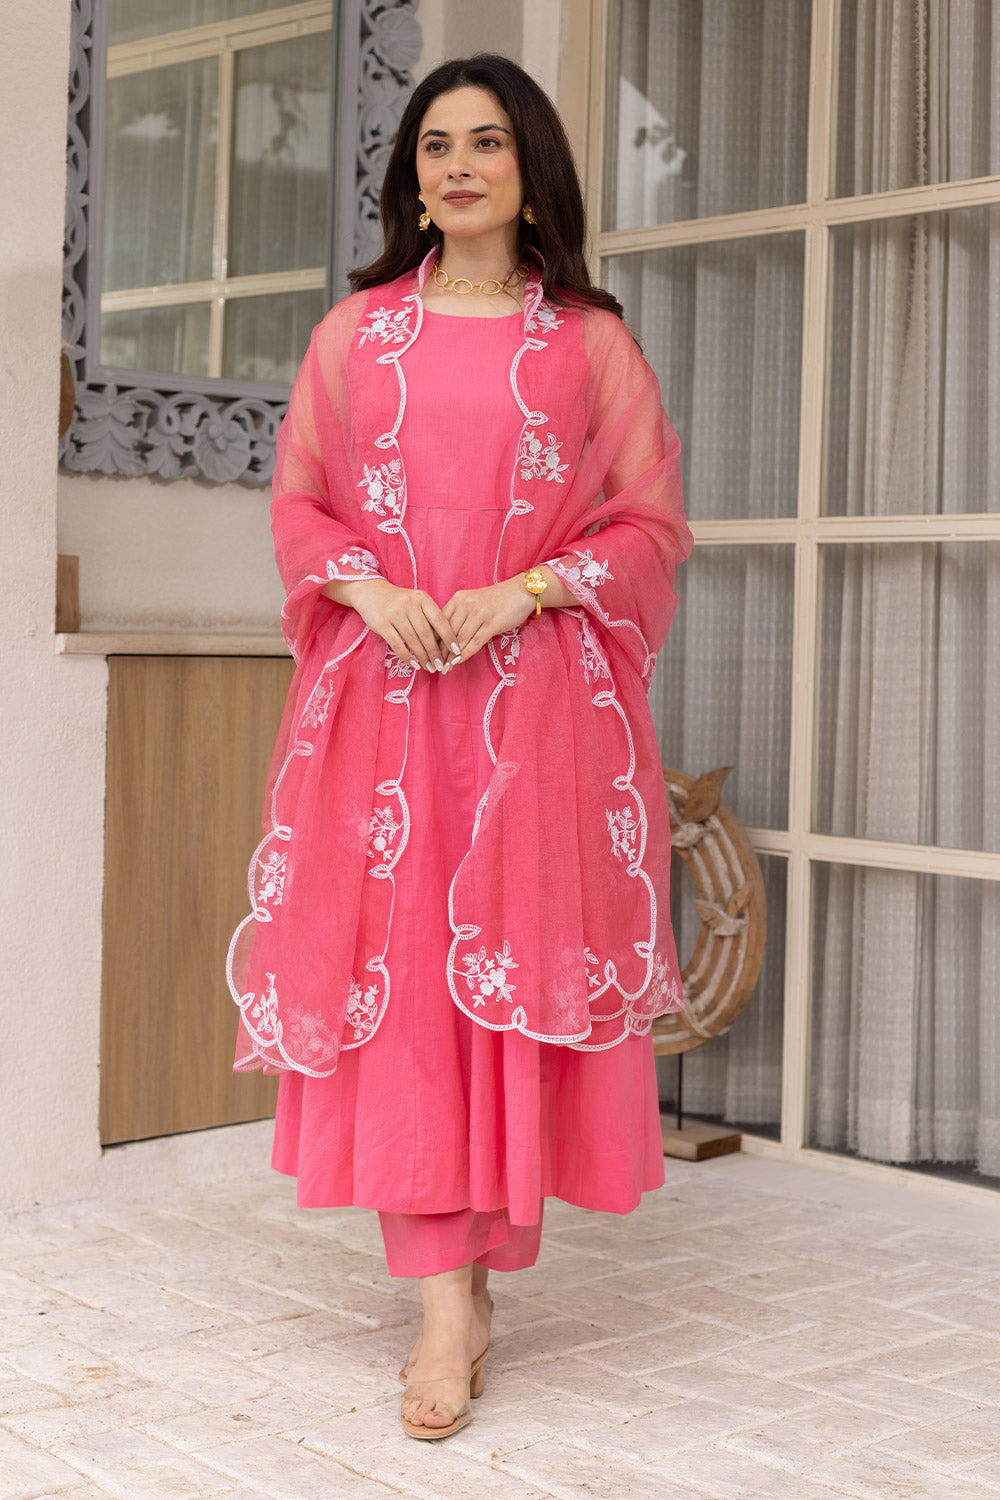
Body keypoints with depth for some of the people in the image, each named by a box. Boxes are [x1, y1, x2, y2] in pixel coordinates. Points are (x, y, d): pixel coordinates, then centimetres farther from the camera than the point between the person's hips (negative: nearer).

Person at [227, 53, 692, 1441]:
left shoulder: (590, 340, 8)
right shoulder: (357, 330, 14)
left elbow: (651, 521, 4)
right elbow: (298, 501, 13)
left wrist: (524, 590, -11)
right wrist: (367, 585, -7)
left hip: (540, 696, -1)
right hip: (383, 691, 1)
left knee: (519, 962, -2)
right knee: (396, 963, -6)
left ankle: (476, 1253, 15)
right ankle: (448, 1306, -4)